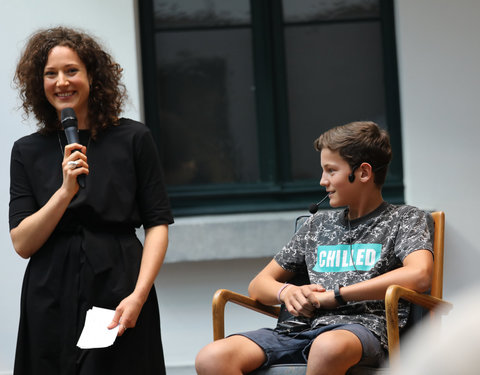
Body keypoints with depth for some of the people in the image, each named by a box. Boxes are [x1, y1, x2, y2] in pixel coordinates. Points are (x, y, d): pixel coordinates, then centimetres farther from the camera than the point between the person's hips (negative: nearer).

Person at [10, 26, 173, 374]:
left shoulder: (133, 138, 1)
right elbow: (22, 243, 0)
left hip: (119, 295, -2)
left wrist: (138, 295, -15)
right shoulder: (28, 151, 7)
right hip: (51, 304, 2)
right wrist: (66, 191, -14)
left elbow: (158, 224, -2)